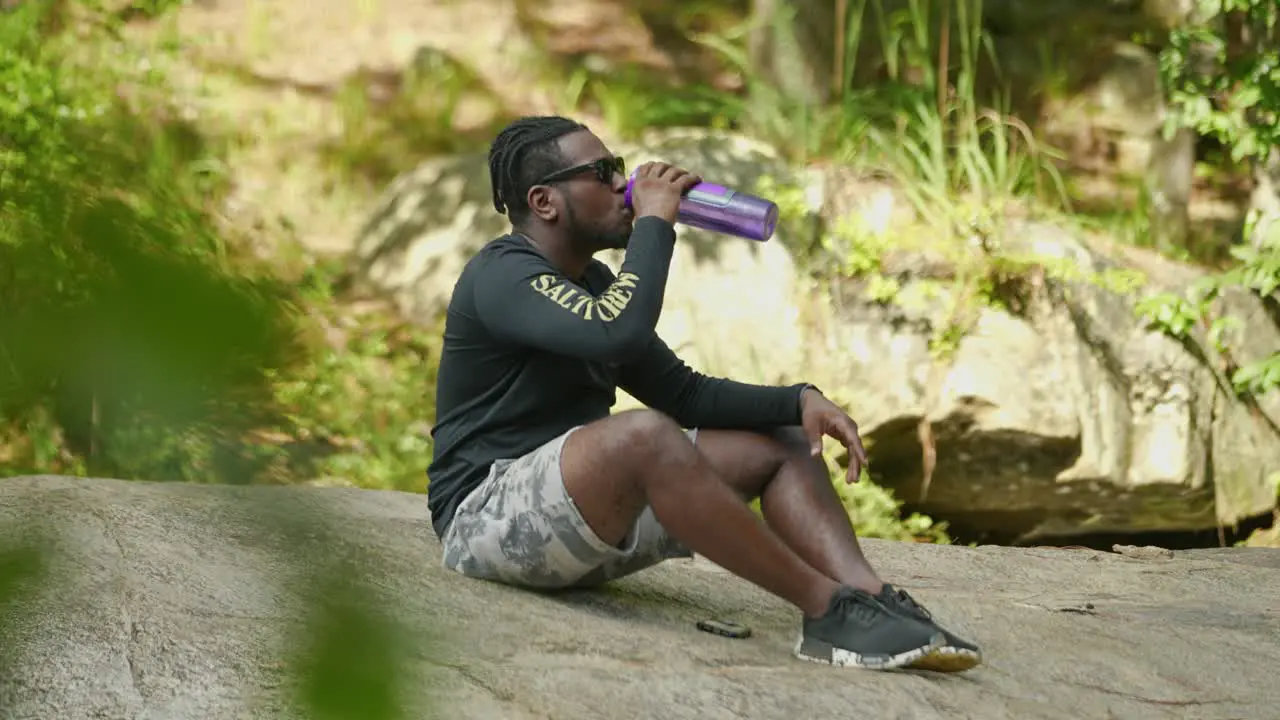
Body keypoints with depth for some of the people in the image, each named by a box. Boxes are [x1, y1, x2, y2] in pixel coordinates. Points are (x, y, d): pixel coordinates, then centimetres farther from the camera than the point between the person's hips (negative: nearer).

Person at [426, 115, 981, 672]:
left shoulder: (594, 284, 17)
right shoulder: (503, 276, -14)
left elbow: (684, 393, 14)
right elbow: (620, 333, -32)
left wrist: (799, 400, -2)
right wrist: (653, 222, -17)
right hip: (487, 516, -10)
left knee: (784, 444, 0)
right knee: (644, 434, -37)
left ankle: (870, 602, -27)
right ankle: (828, 609, -32)